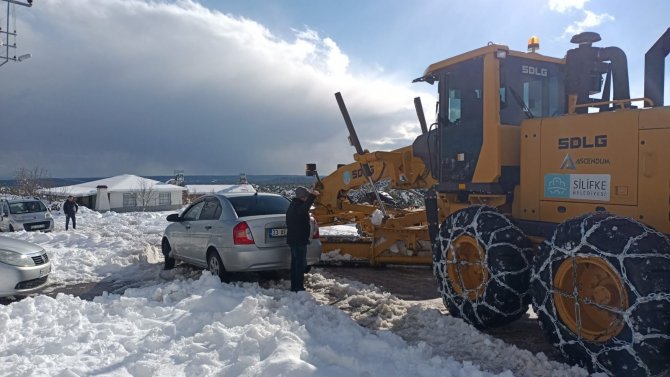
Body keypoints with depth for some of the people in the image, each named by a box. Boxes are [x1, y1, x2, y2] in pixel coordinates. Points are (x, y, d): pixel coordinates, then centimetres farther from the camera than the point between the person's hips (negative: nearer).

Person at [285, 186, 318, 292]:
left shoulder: (293, 205, 16)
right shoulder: (298, 206, -18)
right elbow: (304, 209, -43)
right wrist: (312, 196, -47)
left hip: (293, 239, 10)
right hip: (299, 240, -10)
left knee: (295, 262, 14)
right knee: (300, 263, -5)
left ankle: (294, 286, 21)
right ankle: (299, 287, -3)